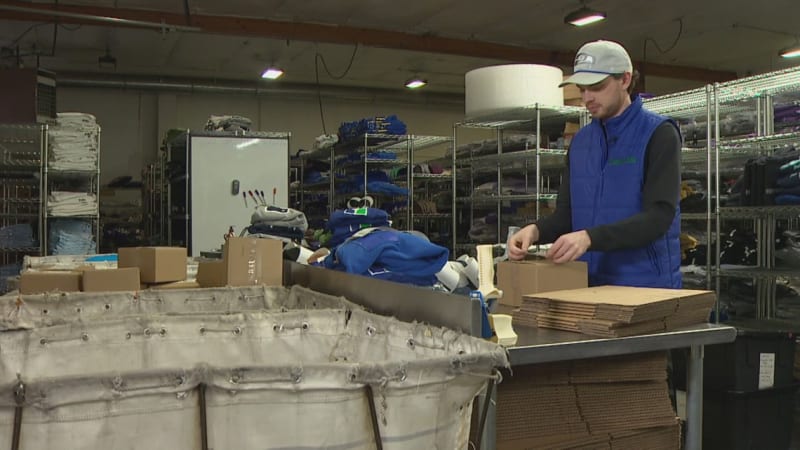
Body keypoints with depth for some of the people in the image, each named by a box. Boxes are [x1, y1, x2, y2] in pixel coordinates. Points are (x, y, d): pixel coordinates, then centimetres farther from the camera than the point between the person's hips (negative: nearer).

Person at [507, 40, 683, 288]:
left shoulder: (658, 134, -9)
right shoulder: (580, 141, 10)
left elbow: (659, 216, -19)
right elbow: (566, 212, 9)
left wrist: (590, 237, -30)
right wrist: (536, 230, -13)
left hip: (645, 287, -6)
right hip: (589, 284, 6)